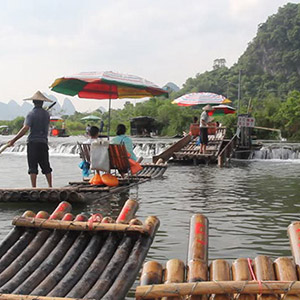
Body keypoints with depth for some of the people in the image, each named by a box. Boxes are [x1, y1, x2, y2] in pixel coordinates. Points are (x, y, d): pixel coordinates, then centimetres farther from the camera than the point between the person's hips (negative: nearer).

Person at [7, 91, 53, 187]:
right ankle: (50, 187, 12)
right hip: (44, 142, 4)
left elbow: (25, 129, -17)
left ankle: (34, 188, -4)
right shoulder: (46, 114, 8)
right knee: (46, 167, 11)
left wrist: (14, 140, -16)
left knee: (33, 167, -1)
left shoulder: (31, 114, -8)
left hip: (33, 142, -4)